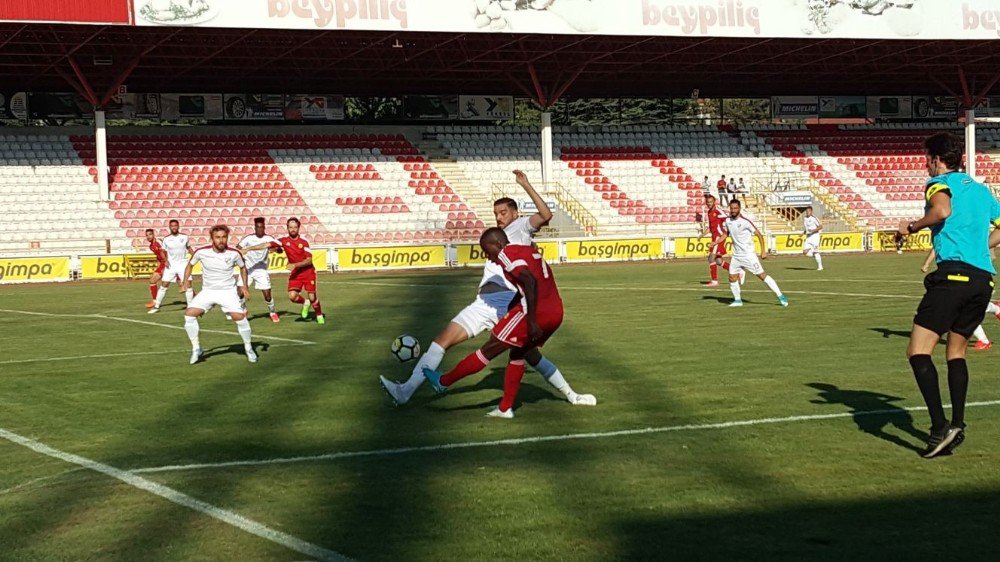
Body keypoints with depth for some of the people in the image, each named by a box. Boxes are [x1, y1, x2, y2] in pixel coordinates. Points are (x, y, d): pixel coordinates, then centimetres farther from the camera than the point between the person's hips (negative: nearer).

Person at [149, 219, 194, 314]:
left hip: (183, 263, 0)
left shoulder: (185, 237, -1)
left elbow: (189, 247, 15)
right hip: (171, 264, 0)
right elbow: (163, 251, 9)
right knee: (163, 285, 0)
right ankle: (156, 306, 8)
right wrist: (166, 260, -8)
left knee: (188, 284, -8)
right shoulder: (166, 239, -1)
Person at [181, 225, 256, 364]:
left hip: (228, 291, -1)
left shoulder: (234, 254, -12)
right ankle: (196, 349, -1)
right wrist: (186, 280, -5)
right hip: (208, 291, 1)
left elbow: (243, 267, 10)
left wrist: (245, 286, 0)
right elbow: (190, 264, 9)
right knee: (189, 313, -16)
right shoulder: (201, 252, -12)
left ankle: (248, 348, 7)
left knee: (240, 317, -18)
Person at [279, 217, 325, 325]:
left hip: (308, 272, -2)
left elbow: (309, 260, -13)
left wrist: (295, 265, -25)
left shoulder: (303, 242, -8)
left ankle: (319, 316, 22)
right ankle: (305, 303, 18)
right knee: (292, 296, -16)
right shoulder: (284, 241, -3)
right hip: (295, 273, 2)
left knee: (312, 297, -4)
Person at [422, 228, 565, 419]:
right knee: (518, 354, 23)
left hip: (536, 312, -8)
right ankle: (505, 408, 22)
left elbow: (530, 281, -18)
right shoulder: (530, 250, 23)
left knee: (490, 349, 5)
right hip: (556, 314, 8)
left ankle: (444, 381, 17)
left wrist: (531, 321, -20)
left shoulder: (507, 253, -3)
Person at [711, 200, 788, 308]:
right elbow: (726, 234, 21)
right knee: (732, 278, 4)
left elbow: (759, 235, -12)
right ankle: (738, 300, 22)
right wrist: (716, 242, 4)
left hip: (748, 254, -6)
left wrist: (763, 251, -15)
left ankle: (780, 296, -4)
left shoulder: (745, 222, -17)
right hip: (736, 255, 6)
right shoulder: (728, 221, 3)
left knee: (762, 275, -8)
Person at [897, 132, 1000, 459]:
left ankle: (940, 427, -21)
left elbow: (942, 210, -21)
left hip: (953, 273, -8)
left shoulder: (940, 183, 2)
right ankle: (957, 425, 15)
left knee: (918, 351, -9)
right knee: (956, 352, 21)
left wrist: (912, 227, -6)